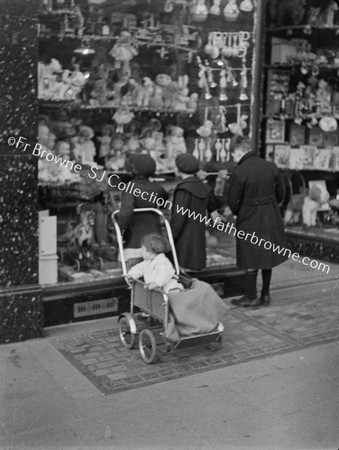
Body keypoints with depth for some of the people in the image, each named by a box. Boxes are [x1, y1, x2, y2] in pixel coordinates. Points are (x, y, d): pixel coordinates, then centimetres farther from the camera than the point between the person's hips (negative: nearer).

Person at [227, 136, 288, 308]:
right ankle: (265, 295, 24)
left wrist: (238, 213, 8)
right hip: (271, 218, 6)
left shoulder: (239, 173, -16)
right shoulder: (271, 167, 1)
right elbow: (281, 194, 7)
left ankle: (251, 297, 16)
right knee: (268, 257, 15)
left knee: (251, 261, 6)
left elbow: (233, 201, -12)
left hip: (250, 220, -5)